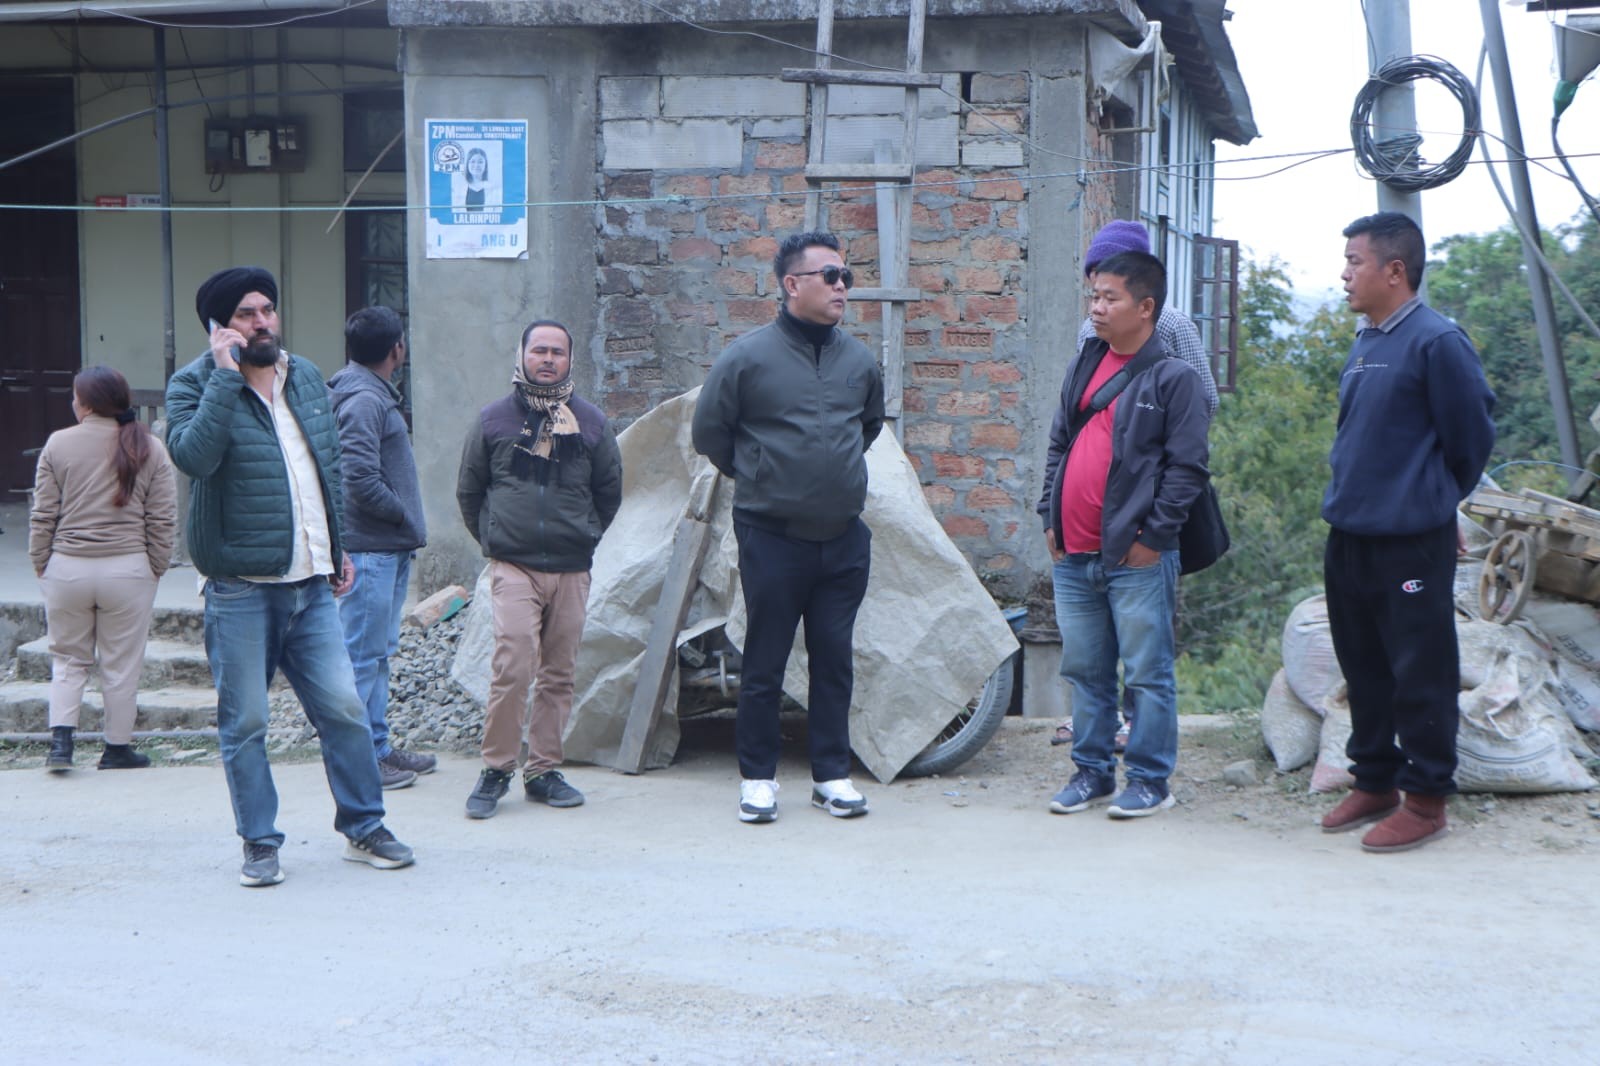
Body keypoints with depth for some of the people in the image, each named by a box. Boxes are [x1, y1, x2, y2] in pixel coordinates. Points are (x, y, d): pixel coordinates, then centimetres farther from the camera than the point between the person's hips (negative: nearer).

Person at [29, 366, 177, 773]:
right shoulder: (149, 449, 0)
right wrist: (155, 569, 7)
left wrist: (41, 566, 8)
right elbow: (163, 520, -1)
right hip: (128, 570, 0)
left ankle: (61, 741, 3)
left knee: (68, 659, 14)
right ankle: (117, 747, 15)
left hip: (67, 567, 1)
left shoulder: (58, 444, -1)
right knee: (121, 663, 9)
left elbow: (42, 516, 0)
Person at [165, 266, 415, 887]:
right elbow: (193, 455, -25)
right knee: (244, 723, 2)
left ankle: (363, 827, 18)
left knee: (344, 708, 3)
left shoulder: (307, 378, 13)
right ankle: (260, 845, 14)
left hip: (310, 585, 5)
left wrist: (338, 546, 20)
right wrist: (226, 374, -23)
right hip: (240, 587, -4)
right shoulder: (195, 385, -5)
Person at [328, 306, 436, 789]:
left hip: (389, 548, 10)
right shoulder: (362, 401, -16)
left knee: (378, 652, 15)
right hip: (369, 549, -10)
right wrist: (402, 514, -10)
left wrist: (406, 523, 10)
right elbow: (360, 478, -23)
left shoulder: (374, 395, 16)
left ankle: (378, 747, 23)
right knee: (362, 654, -5)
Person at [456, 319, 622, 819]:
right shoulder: (494, 419, 5)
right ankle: (496, 769, -4)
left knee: (559, 674, 4)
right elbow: (468, 491, 14)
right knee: (512, 666, -14)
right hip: (513, 568, -2)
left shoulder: (590, 422, 8)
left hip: (572, 571, 2)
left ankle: (543, 770, 14)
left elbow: (608, 492, 18)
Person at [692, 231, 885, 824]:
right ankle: (758, 778, 14)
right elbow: (709, 432, 3)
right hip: (772, 536, -4)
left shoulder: (859, 361, 6)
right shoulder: (749, 357, -8)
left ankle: (832, 775, 18)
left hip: (844, 537, 4)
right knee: (764, 663, 3)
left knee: (835, 660, 8)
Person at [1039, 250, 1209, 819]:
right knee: (1085, 671, 13)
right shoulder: (1084, 367, 14)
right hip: (1073, 555, 7)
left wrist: (1153, 535, -12)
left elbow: (1188, 467, -10)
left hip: (1136, 558, -7)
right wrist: (1050, 516, 12)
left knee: (1147, 674, 1)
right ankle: (1091, 771, 24)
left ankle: (1150, 779, 10)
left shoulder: (1174, 378, -6)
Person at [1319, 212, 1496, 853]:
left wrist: (1433, 500, 5)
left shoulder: (1436, 342, -14)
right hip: (1349, 537, 8)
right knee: (1363, 672, 16)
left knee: (1420, 676, 0)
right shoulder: (1364, 343, 11)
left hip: (1411, 543, -8)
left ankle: (1426, 800, 9)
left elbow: (1471, 437, -7)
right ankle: (1375, 783, 27)